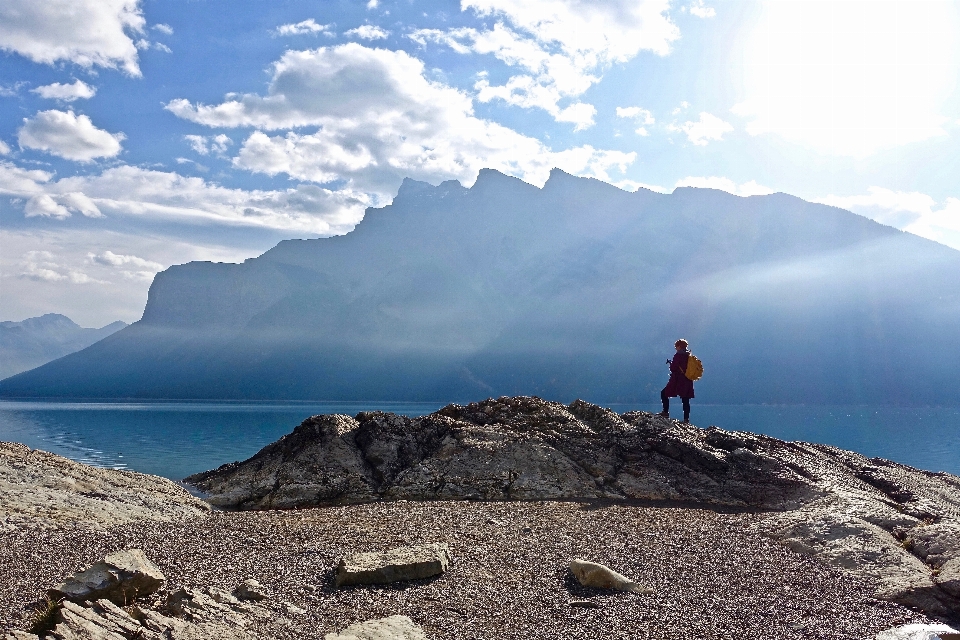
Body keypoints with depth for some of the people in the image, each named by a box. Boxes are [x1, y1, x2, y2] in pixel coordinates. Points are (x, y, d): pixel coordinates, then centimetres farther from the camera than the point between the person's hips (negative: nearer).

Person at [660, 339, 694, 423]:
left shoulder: (678, 356, -12)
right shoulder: (689, 356, 9)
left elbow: (673, 368, -14)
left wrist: (670, 363, 7)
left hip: (677, 381, -7)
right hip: (687, 382, 7)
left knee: (664, 394, 7)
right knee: (686, 400, 9)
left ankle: (666, 412, 0)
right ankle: (686, 418, 5)